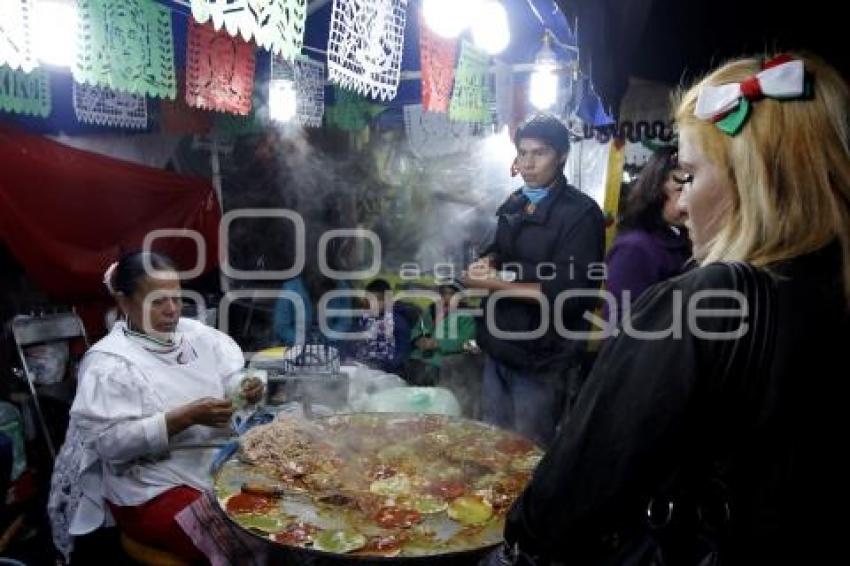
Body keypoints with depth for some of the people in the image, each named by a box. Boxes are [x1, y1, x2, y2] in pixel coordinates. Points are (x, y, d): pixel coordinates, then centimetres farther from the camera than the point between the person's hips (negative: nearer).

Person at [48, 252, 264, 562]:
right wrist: (185, 417, -26)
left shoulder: (195, 334, 8)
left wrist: (247, 389, -14)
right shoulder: (109, 361, -10)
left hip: (224, 462, 6)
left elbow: (231, 381, 10)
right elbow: (110, 442, -17)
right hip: (154, 491, -6)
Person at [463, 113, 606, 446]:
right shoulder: (514, 205, 9)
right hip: (500, 347, 7)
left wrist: (494, 284, -20)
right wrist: (487, 263, -2)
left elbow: (567, 294, -21)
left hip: (542, 359, -7)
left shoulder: (582, 213, -14)